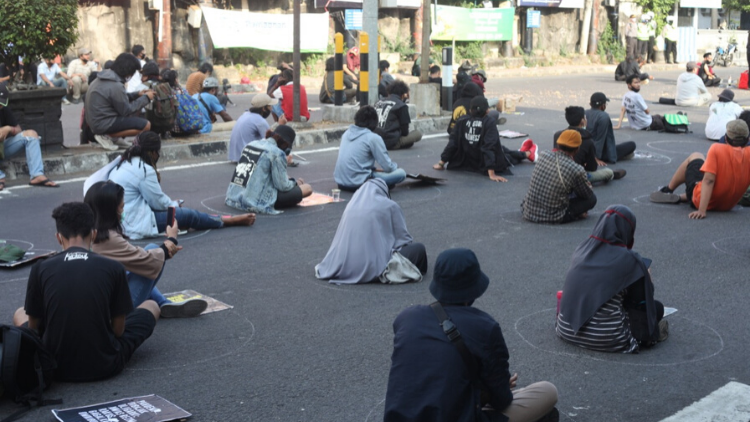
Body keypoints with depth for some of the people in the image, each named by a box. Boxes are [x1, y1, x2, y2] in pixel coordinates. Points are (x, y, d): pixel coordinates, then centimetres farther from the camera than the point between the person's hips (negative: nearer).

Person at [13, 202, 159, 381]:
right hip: (105, 366, -1)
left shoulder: (40, 269, -6)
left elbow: (33, 327, 4)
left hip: (56, 367, 2)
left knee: (19, 314, 31)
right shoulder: (114, 268, -9)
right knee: (151, 306, 23)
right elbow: (118, 330, -2)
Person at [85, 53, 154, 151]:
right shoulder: (116, 86, -22)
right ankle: (106, 136, -9)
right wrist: (145, 98, -5)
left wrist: (137, 95, 10)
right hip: (103, 124, -10)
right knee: (146, 125, -13)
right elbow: (127, 110, -14)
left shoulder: (105, 77, 6)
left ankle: (115, 139, 7)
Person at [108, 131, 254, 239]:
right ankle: (228, 221, 16)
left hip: (119, 221, 9)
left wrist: (171, 203, 13)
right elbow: (158, 202, -10)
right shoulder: (144, 170, -18)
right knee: (189, 215, 1)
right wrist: (175, 204, 10)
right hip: (136, 224, -9)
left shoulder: (124, 163, 11)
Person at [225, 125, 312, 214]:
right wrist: (294, 182, 12)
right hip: (256, 204, -7)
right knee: (307, 188, -2)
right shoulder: (277, 153, -11)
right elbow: (282, 186, -9)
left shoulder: (251, 144, 12)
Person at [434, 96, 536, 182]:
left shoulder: (462, 121, -12)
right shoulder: (489, 122, -23)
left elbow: (452, 142, -10)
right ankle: (528, 154, 54)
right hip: (484, 166, -5)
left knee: (501, 149, 30)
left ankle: (524, 153, 57)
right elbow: (490, 147, -28)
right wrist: (491, 173, -31)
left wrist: (442, 163, -4)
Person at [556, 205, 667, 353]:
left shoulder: (582, 249, 4)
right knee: (657, 308, 14)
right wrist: (646, 278, 20)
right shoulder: (628, 259, -12)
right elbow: (642, 297, -1)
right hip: (606, 338, -6)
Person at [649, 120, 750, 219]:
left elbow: (708, 180, -25)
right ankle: (681, 197, 34)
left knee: (694, 157, 19)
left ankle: (668, 190, 32)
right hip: (728, 206, 4)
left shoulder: (717, 149, -20)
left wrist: (701, 210, -30)